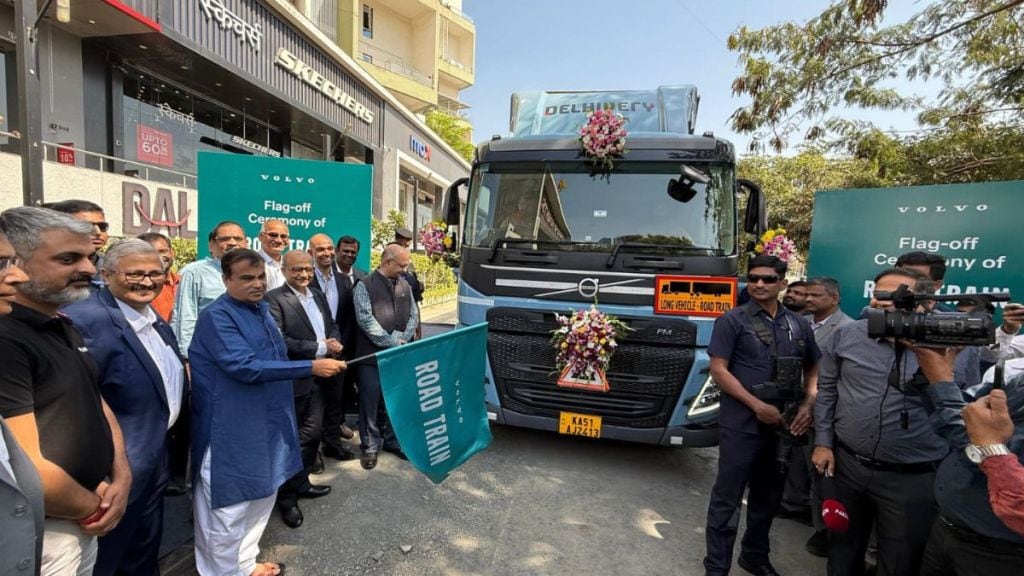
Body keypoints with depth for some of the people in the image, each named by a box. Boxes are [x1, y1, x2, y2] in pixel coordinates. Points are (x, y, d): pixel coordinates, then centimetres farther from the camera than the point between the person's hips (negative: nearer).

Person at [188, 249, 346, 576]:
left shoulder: (261, 308, 7)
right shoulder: (217, 316, -20)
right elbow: (245, 366, -29)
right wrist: (311, 367, -30)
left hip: (266, 425, 9)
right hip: (231, 432, -9)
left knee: (262, 497, 21)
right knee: (228, 508, 8)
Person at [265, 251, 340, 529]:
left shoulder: (318, 295, 10)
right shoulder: (274, 299, -15)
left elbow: (332, 325, 16)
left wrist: (334, 342, -7)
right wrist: (319, 348, -21)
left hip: (318, 378, 7)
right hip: (293, 380, -7)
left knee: (312, 434, 18)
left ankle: (301, 483, 38)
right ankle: (286, 496, 26)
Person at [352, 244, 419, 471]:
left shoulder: (405, 285, 8)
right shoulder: (365, 286, -7)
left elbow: (414, 316, 6)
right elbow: (366, 320, -14)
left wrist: (400, 340, -9)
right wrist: (391, 343, -14)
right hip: (372, 354, -4)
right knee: (370, 402, 5)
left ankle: (392, 440, 30)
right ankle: (370, 446, 20)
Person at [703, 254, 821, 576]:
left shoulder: (798, 325, 9)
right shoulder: (733, 321, -7)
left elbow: (814, 370, 16)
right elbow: (718, 370, -11)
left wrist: (807, 406, -1)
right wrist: (758, 406, -16)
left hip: (784, 425, 5)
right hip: (742, 424, -5)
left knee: (769, 496, 19)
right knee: (727, 498, 2)